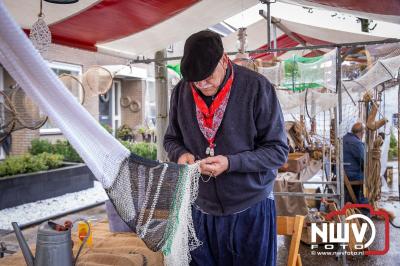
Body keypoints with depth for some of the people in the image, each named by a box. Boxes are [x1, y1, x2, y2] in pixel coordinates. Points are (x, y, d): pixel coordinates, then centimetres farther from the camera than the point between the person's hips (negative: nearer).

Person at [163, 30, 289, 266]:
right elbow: (172, 139, 12)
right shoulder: (181, 91, -2)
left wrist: (231, 162, -23)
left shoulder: (256, 87, -14)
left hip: (251, 211, -3)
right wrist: (180, 154, -11)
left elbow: (278, 151, -11)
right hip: (201, 211, 3)